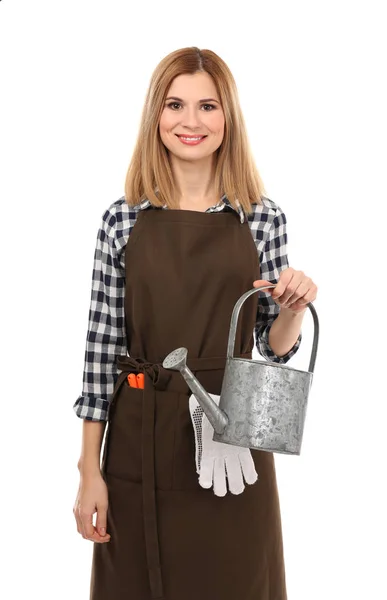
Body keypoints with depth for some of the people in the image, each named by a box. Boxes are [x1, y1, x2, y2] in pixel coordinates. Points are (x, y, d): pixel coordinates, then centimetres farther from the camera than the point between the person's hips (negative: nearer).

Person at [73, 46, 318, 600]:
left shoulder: (264, 219, -1)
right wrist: (90, 469, -3)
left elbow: (274, 348, 6)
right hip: (140, 440, 0)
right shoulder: (123, 219, -2)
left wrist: (294, 309, -15)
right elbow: (101, 345, -2)